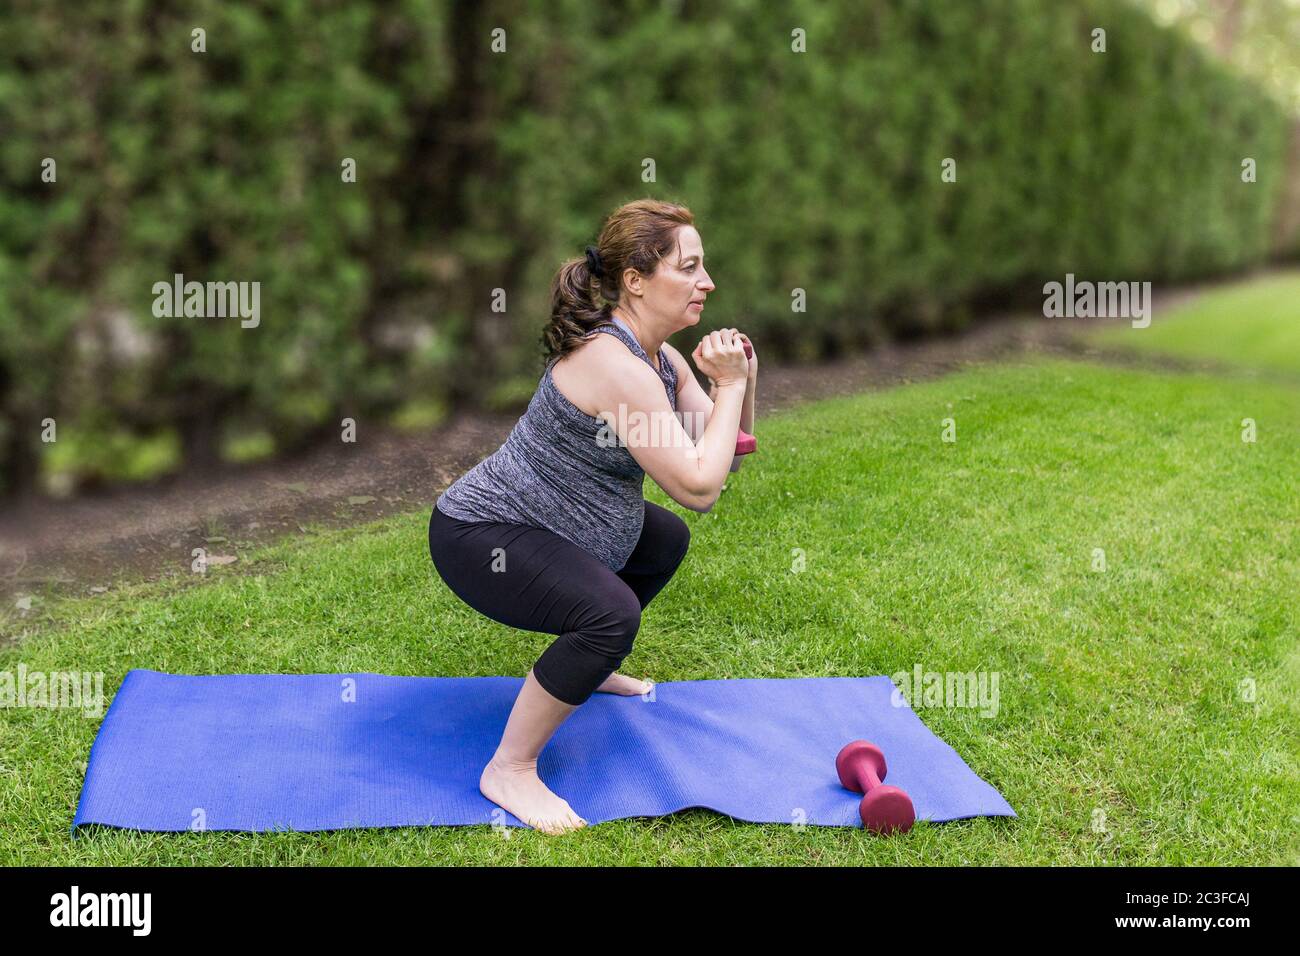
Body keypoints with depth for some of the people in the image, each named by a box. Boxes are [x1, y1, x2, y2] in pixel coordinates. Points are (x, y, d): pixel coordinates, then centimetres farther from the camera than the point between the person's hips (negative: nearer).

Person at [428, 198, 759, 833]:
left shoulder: (657, 356, 3)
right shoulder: (614, 363, -27)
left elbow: (725, 458, 8)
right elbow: (698, 486, -28)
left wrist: (741, 379, -8)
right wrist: (730, 386, -18)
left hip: (538, 521, 11)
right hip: (478, 538, -10)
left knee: (666, 540, 26)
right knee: (611, 612, -33)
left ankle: (586, 667, 39)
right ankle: (508, 772, -16)